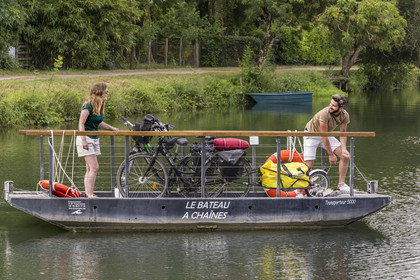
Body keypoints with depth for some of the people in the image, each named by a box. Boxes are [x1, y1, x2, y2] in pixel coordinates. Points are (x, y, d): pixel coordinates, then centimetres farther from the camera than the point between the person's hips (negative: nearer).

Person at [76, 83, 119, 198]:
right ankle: (89, 193, -13)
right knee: (94, 167, -14)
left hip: (94, 139, 9)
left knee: (90, 169, 8)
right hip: (86, 139, -9)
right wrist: (84, 140, -23)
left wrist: (112, 128, 21)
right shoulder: (88, 106, -16)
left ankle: (88, 193, 9)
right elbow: (81, 123, -17)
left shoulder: (99, 106, 10)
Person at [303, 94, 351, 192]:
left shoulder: (344, 115, -18)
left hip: (327, 135, 6)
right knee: (308, 165, -15)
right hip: (311, 135, -6)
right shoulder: (325, 113, -36)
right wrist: (331, 154, -25)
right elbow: (324, 136, -30)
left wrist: (343, 148, -26)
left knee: (346, 156, -9)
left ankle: (341, 184, -1)